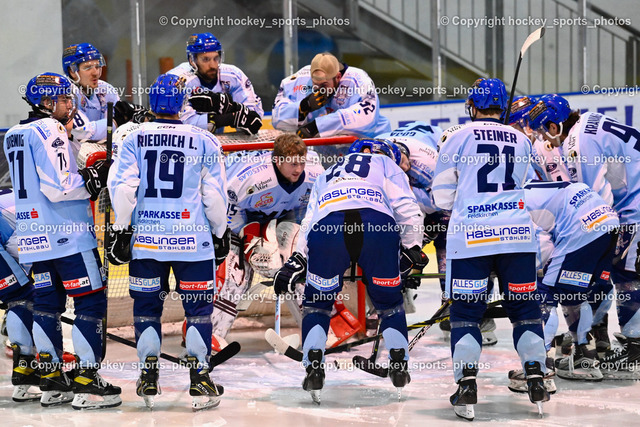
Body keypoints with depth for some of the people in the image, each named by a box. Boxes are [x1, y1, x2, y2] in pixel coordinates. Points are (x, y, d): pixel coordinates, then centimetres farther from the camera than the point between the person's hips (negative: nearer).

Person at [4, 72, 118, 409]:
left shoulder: (15, 135, 16)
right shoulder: (49, 131, -13)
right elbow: (58, 188, -21)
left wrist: (84, 176, 16)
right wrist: (94, 179, -10)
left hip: (34, 235, 9)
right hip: (66, 233, -9)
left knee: (47, 302, 11)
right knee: (91, 301, -5)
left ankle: (51, 380, 14)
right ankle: (86, 382, -7)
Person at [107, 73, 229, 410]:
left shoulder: (133, 140, 1)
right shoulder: (204, 141, -1)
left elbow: (121, 187, -5)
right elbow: (214, 194, 0)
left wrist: (121, 230, 1)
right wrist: (220, 233, 11)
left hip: (146, 238, 2)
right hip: (192, 239, -2)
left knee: (147, 304, 13)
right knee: (198, 306, 6)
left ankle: (149, 379, 12)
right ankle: (199, 380, 2)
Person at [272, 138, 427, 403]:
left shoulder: (326, 175, 42)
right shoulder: (386, 164, 32)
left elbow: (309, 222, 34)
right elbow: (406, 206, 15)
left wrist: (297, 259, 37)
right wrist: (412, 248, 19)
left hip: (326, 228, 2)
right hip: (378, 226, -2)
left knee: (317, 302, 19)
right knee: (389, 301, 19)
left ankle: (314, 366, 4)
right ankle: (399, 366, 10)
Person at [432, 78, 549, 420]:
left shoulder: (459, 138, 1)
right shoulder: (521, 141, 11)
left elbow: (442, 197, 6)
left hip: (469, 236, -2)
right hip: (517, 234, 2)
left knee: (466, 309, 4)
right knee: (524, 306, 12)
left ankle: (467, 386, -4)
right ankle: (536, 380, 7)